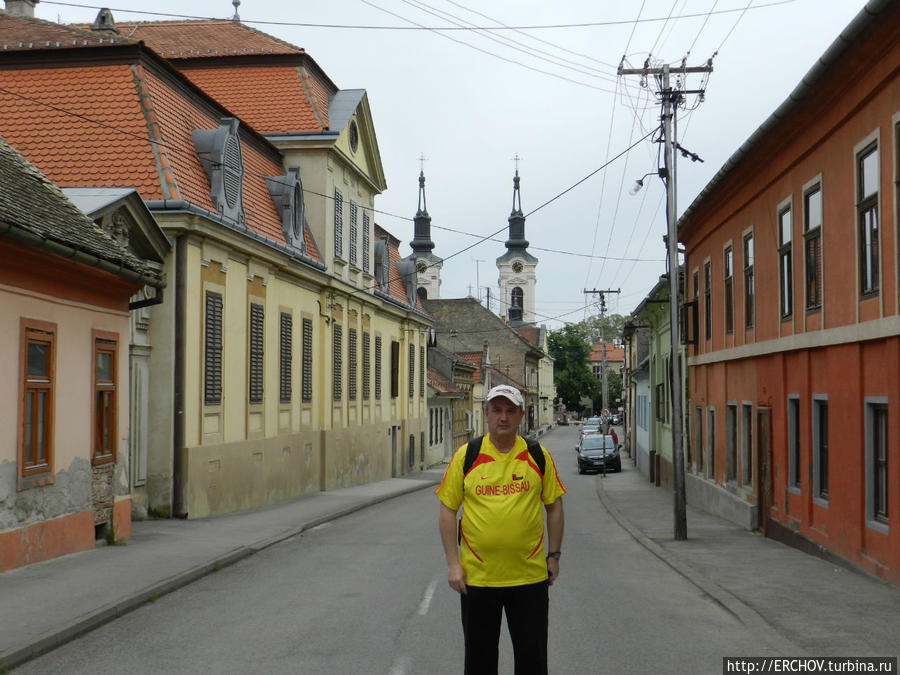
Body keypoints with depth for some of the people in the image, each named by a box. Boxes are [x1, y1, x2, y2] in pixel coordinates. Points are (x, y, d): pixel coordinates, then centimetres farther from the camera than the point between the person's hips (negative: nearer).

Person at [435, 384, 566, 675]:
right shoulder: (466, 456, -1)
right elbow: (447, 510, 1)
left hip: (530, 576, 0)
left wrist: (554, 555, 6)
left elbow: (554, 506, 9)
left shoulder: (539, 456, 2)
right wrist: (453, 563, -4)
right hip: (477, 576, 0)